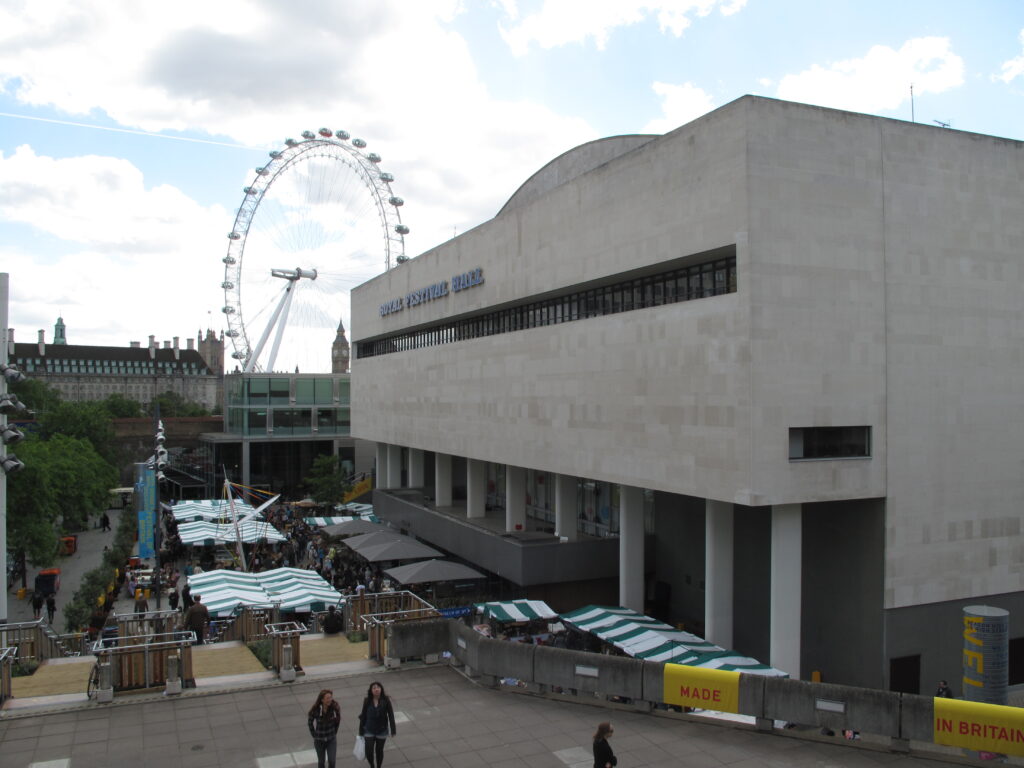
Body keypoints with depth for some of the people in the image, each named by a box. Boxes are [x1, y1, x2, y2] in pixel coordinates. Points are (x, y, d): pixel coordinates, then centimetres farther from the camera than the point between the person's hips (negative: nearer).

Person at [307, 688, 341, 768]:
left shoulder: (334, 708, -17)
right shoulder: (315, 710, -21)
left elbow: (337, 720, 2)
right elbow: (310, 723, -2)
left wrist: (334, 733, 5)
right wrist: (314, 735, 0)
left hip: (331, 739, 1)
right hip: (319, 740, -1)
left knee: (332, 761, -3)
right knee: (321, 762, 14)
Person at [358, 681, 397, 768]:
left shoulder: (385, 700, -15)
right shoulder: (367, 701, -12)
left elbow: (391, 715, -9)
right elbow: (363, 716, -2)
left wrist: (393, 730, -9)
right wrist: (361, 731, 3)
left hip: (382, 731, 0)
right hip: (369, 731, 1)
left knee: (379, 751, 14)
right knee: (369, 752, 0)